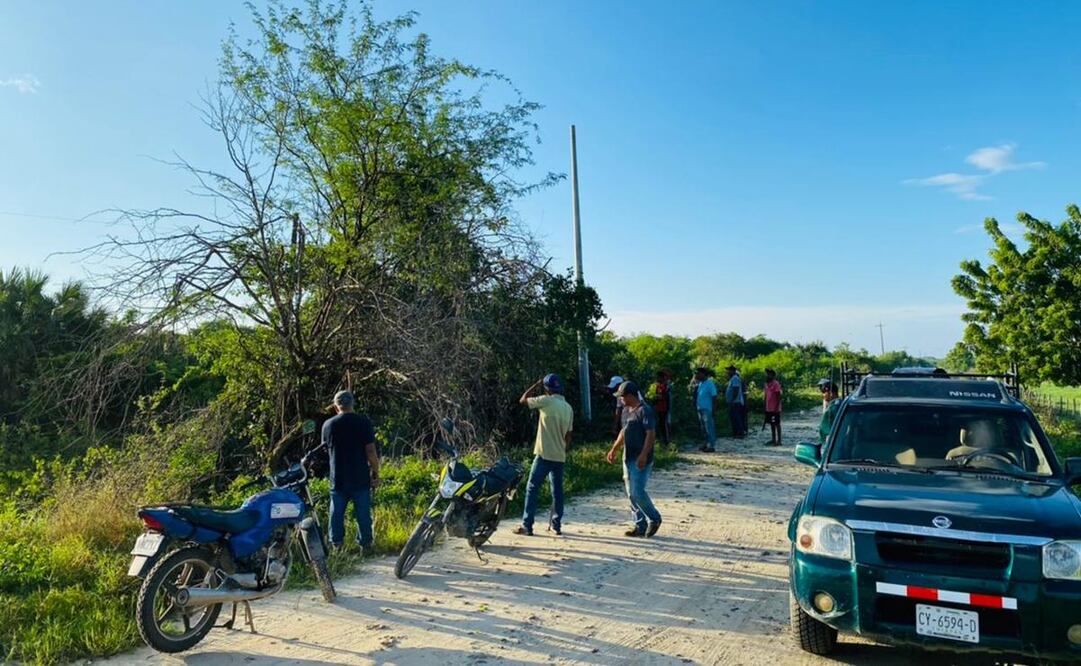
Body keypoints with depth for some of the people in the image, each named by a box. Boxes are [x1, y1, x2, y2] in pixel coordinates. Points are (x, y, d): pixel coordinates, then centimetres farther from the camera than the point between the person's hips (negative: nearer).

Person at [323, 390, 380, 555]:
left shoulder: (328, 425, -1)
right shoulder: (363, 422, -9)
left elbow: (326, 449, 12)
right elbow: (371, 451, -11)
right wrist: (376, 473, -2)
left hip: (337, 479, 2)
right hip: (361, 479, -2)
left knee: (337, 514, 13)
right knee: (363, 514, 10)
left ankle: (336, 545, 20)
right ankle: (365, 545, 18)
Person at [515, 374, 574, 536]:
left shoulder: (546, 401, -10)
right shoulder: (568, 408, 10)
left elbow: (523, 400, 1)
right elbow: (568, 436, 13)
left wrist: (536, 385, 9)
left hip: (544, 455, -6)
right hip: (560, 456, 6)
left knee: (532, 489, 1)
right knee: (557, 490, 13)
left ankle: (527, 526, 2)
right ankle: (556, 525, 17)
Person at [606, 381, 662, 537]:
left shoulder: (645, 410, -14)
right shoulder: (626, 410, 14)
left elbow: (651, 434, -20)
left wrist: (644, 455, -27)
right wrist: (614, 449, 23)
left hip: (641, 460, -9)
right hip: (628, 458, 9)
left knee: (638, 492, -11)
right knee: (631, 494, 9)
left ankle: (654, 519, 12)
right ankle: (640, 525, 18)